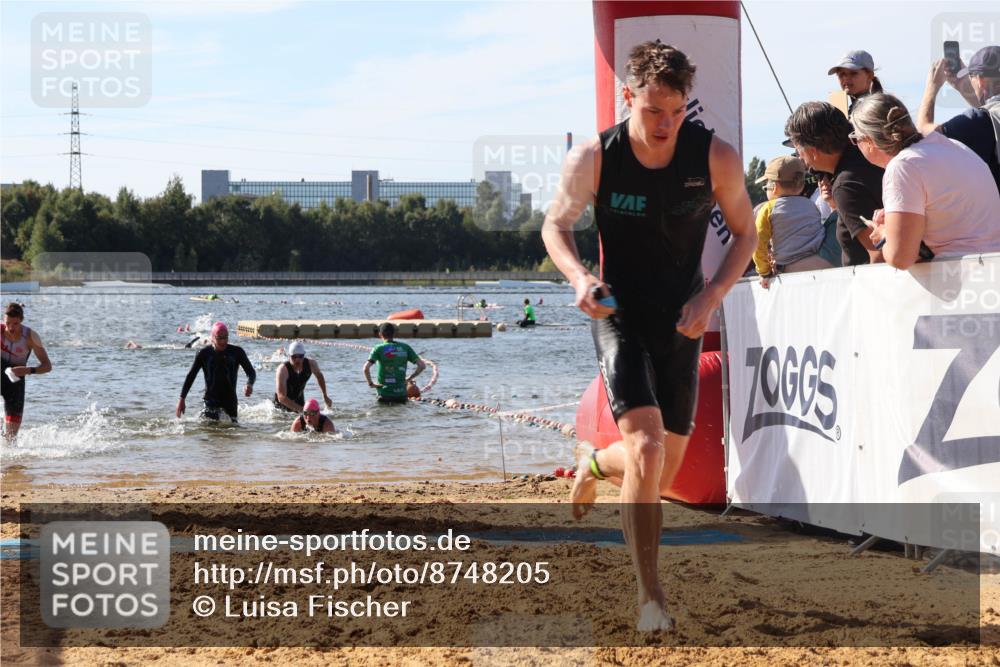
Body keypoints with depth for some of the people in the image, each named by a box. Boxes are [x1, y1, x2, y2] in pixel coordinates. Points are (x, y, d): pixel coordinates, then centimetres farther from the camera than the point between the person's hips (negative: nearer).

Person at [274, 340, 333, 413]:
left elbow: (319, 376, 10)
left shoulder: (310, 364, -16)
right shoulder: (283, 370, -30)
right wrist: (300, 409, -47)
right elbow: (281, 397, -38)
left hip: (299, 401, 4)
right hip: (283, 405, -4)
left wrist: (325, 396, 15)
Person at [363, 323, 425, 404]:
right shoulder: (405, 348, 6)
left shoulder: (378, 349, -4)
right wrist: (409, 378, 13)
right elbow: (422, 365, 5)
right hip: (401, 394, 3)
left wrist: (370, 383, -2)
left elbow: (366, 368, -16)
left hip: (385, 394, -3)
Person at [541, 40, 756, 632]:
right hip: (620, 316, -3)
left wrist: (712, 296, -14)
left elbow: (746, 233, 2)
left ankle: (595, 464, 48)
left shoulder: (716, 157, -12)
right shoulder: (594, 159, -14)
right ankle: (650, 595, -17)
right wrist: (579, 277, -19)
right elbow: (556, 225, 2)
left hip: (682, 322, 3)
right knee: (647, 445, -23)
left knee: (662, 475, 11)